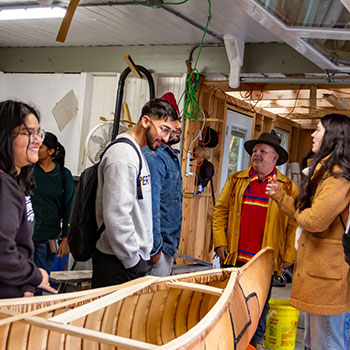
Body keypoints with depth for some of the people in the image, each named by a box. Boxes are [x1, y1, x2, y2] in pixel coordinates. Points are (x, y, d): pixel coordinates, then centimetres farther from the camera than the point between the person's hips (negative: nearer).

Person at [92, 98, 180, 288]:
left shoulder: (137, 153, 15)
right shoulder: (123, 155, -17)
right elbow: (116, 217, -24)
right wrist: (134, 262, -17)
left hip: (134, 257, 10)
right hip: (118, 265, -9)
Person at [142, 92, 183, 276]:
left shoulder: (171, 156, 14)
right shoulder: (153, 157, -18)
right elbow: (150, 207, -23)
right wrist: (154, 249, -22)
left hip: (168, 246, 10)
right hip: (156, 247, -10)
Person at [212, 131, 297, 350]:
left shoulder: (288, 187, 2)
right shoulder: (236, 180, 8)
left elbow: (294, 223, 0)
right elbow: (221, 210, 8)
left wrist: (288, 256, -5)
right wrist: (220, 242, -1)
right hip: (234, 257, 2)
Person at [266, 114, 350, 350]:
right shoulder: (324, 172, 17)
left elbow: (314, 220, -27)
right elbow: (303, 211, 23)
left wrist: (299, 214, -6)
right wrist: (279, 195, 24)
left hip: (328, 276, -11)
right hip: (315, 270, 11)